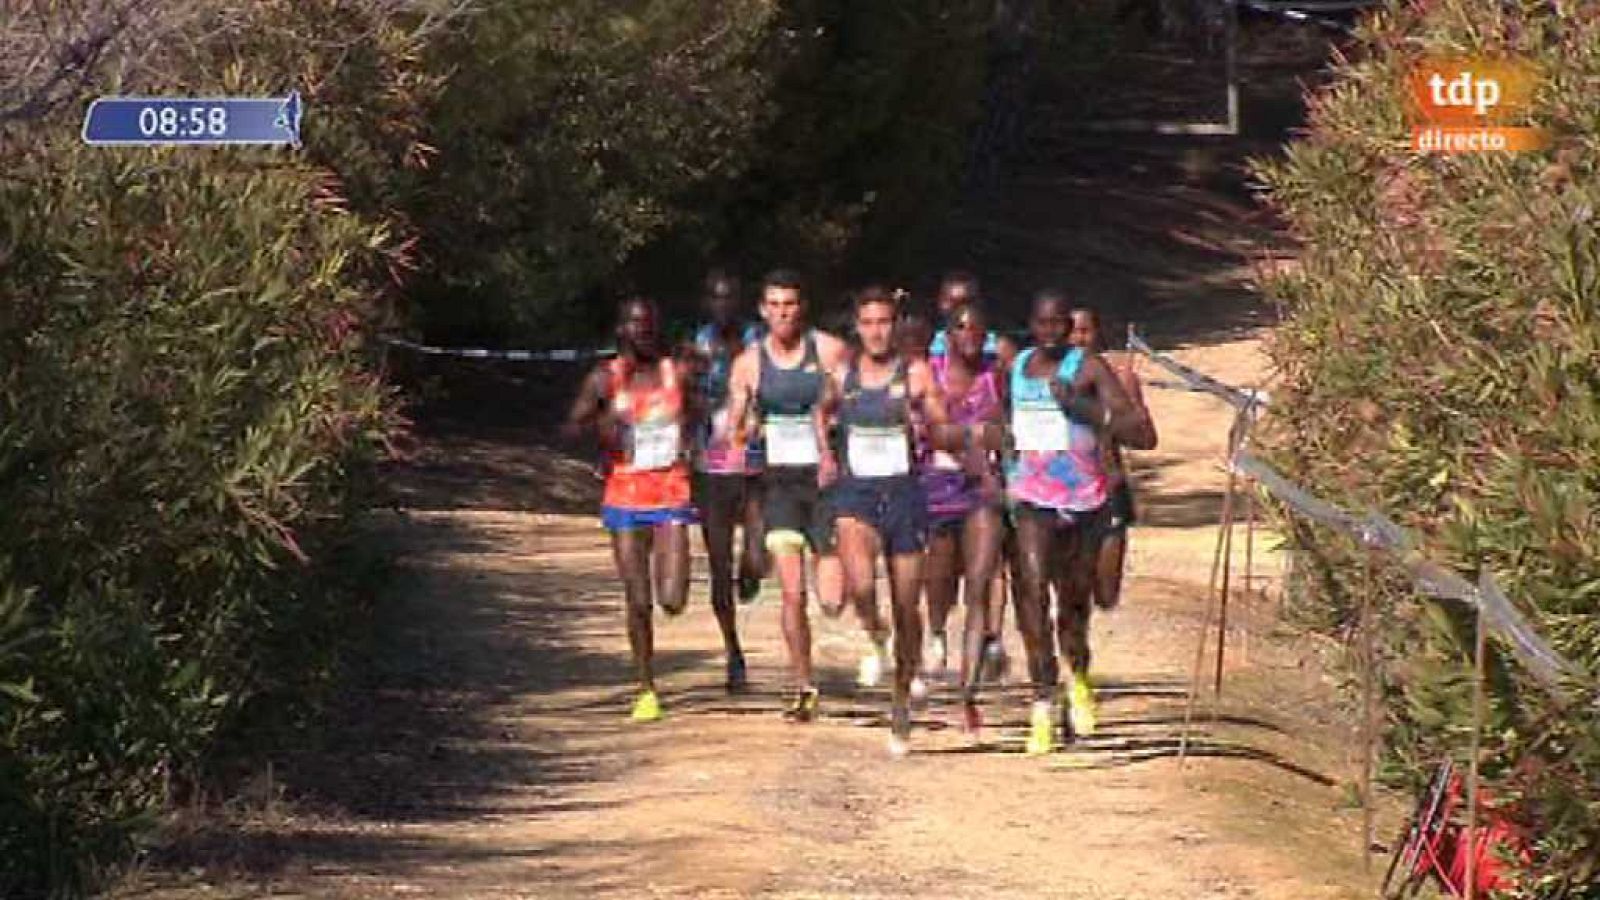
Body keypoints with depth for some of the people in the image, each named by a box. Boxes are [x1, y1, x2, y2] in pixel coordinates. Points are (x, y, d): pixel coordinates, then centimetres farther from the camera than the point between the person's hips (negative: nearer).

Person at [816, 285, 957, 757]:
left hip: (904, 493, 0)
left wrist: (927, 425, -21)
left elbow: (947, 438, -1)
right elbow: (822, 411, 28)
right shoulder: (841, 376, 6)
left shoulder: (916, 374, -1)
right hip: (855, 494, 0)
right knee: (861, 585, -28)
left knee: (906, 608, 7)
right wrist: (825, 455, 14)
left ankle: (901, 702, 25)